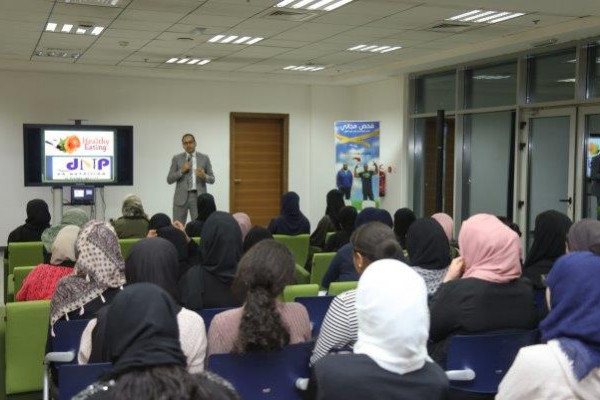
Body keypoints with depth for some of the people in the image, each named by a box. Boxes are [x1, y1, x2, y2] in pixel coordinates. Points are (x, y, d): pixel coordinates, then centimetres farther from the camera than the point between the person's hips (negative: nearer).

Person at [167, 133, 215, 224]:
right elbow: (169, 179, 3)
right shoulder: (177, 158, 7)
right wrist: (181, 171, -11)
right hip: (181, 197, 1)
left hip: (198, 197, -1)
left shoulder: (204, 158, 7)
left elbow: (212, 179, 7)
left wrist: (204, 176, -14)